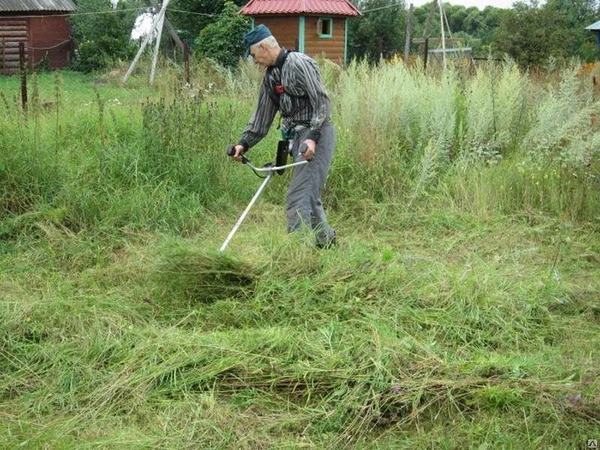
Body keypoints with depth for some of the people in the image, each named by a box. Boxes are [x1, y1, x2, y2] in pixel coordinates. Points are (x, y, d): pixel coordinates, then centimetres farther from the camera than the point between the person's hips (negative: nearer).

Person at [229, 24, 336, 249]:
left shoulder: (299, 64, -12)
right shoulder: (271, 75, 15)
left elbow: (322, 102, -17)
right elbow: (262, 116, 21)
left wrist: (313, 137, -25)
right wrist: (244, 143, 15)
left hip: (316, 135, -9)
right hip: (297, 136, 9)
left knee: (299, 194, -14)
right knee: (308, 193, 15)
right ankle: (326, 239, 29)